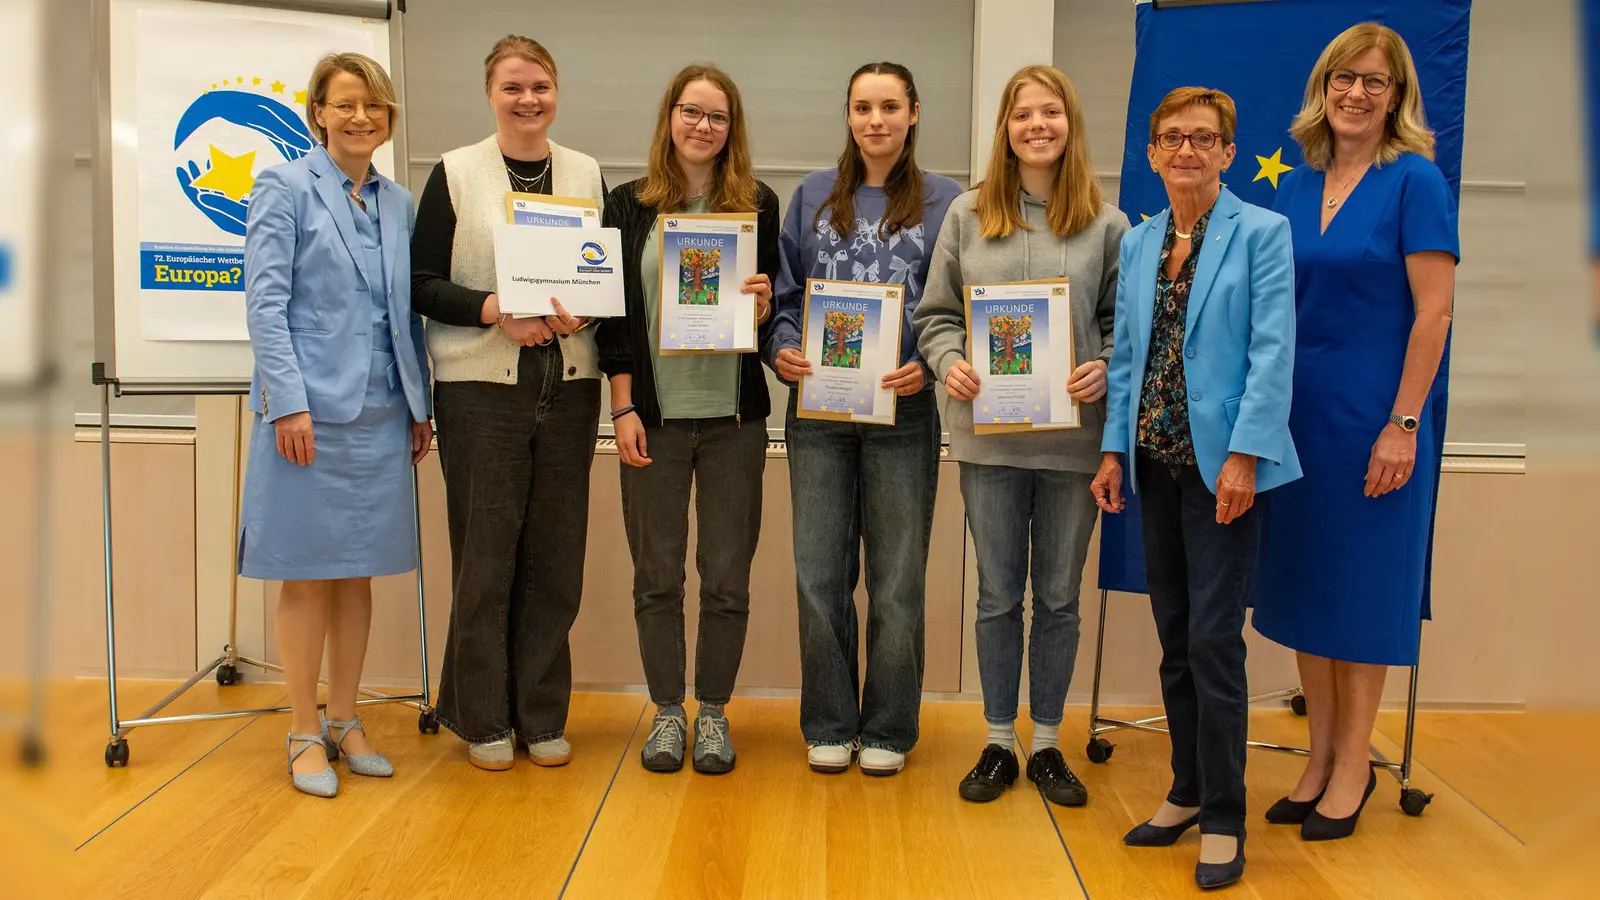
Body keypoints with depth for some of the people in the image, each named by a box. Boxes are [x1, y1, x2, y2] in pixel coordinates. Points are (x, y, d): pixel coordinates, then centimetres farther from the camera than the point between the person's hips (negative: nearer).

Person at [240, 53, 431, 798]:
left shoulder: (398, 204, 13)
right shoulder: (284, 188, -1)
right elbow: (264, 302, -9)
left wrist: (420, 406, 10)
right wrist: (289, 401, -16)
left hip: (381, 413, 5)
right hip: (310, 410, -5)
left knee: (358, 573, 11)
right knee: (307, 574, 3)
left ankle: (345, 722, 23)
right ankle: (304, 734, 14)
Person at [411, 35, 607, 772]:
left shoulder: (588, 175, 10)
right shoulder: (453, 174, 2)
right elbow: (423, 283, -1)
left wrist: (583, 311, -9)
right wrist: (494, 309, -17)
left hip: (568, 386, 3)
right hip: (480, 386, -2)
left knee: (556, 553, 5)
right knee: (484, 553, 1)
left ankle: (542, 716, 18)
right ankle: (483, 719, 15)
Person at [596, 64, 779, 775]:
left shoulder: (757, 204, 5)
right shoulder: (629, 206, 5)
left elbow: (771, 311, 9)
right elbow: (615, 316, 3)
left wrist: (761, 305, -15)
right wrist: (623, 408, -4)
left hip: (733, 415, 0)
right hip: (655, 415, 0)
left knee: (727, 574, 5)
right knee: (657, 573, 6)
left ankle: (713, 711, 20)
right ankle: (667, 711, 21)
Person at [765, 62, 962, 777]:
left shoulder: (944, 202, 5)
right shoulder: (813, 197, 11)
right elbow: (785, 293, 12)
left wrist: (927, 367, -14)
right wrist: (781, 350, -8)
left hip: (903, 413, -1)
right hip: (818, 411, 2)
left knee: (896, 582, 6)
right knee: (820, 576, 4)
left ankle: (888, 729, 20)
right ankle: (829, 725, 19)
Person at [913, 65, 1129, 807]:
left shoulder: (1107, 224, 1)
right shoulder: (968, 214, 4)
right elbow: (936, 314, 7)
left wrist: (1106, 370, -14)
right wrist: (949, 362, -12)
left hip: (1074, 437, 0)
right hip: (990, 434, 0)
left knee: (1059, 598, 10)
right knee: (998, 596, 10)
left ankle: (1046, 745, 26)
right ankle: (998, 744, 24)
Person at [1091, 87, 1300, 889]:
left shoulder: (1261, 234, -4)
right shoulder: (1137, 244, 12)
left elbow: (1272, 353, -11)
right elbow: (1126, 355, 12)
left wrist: (1244, 455, -17)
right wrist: (1114, 448, 6)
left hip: (1221, 460, -5)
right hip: (1157, 460, 6)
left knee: (1213, 639, -5)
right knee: (1174, 636, 12)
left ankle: (1222, 821, 8)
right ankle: (1188, 791, 26)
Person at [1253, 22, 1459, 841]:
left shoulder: (1414, 180, -7)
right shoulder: (1298, 186, 9)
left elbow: (1432, 313, -12)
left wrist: (1403, 425, -16)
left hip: (1373, 417, -6)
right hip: (1297, 412, 6)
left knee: (1362, 585, 4)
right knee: (1303, 582, 10)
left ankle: (1353, 766, 19)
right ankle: (1320, 755, 24)